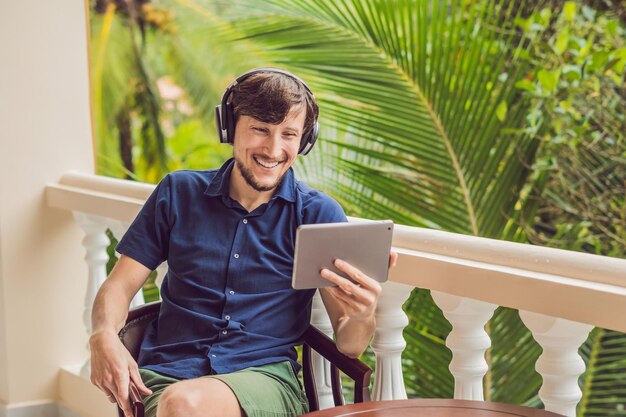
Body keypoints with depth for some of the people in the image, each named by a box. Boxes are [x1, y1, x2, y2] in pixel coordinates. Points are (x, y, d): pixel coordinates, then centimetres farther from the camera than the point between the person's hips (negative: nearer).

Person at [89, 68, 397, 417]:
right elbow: (121, 284, 12)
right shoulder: (179, 193, 11)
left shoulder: (319, 214, 5)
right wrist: (103, 338, -11)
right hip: (169, 372, 2)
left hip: (266, 374, -1)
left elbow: (348, 344, 2)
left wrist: (363, 315, -23)